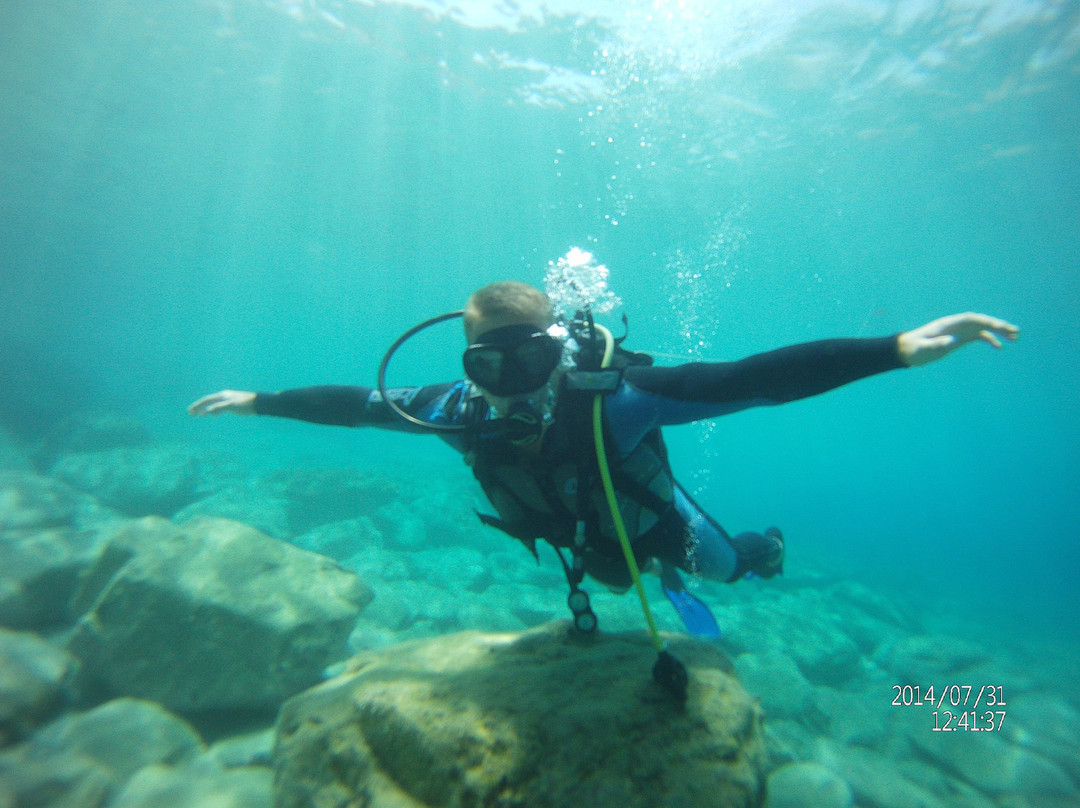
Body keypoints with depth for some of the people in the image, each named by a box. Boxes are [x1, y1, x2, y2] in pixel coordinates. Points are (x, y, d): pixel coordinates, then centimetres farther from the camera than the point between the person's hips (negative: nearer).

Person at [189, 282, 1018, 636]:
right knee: (613, 574, 37)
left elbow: (754, 378, -47)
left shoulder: (611, 396, -44)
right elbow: (357, 401, -19)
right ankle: (667, 579, 71)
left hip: (655, 520, -3)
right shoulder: (461, 409, -32)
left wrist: (899, 346, -53)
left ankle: (768, 546, 64)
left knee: (728, 565, 28)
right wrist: (257, 401, -7)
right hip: (588, 538, 4)